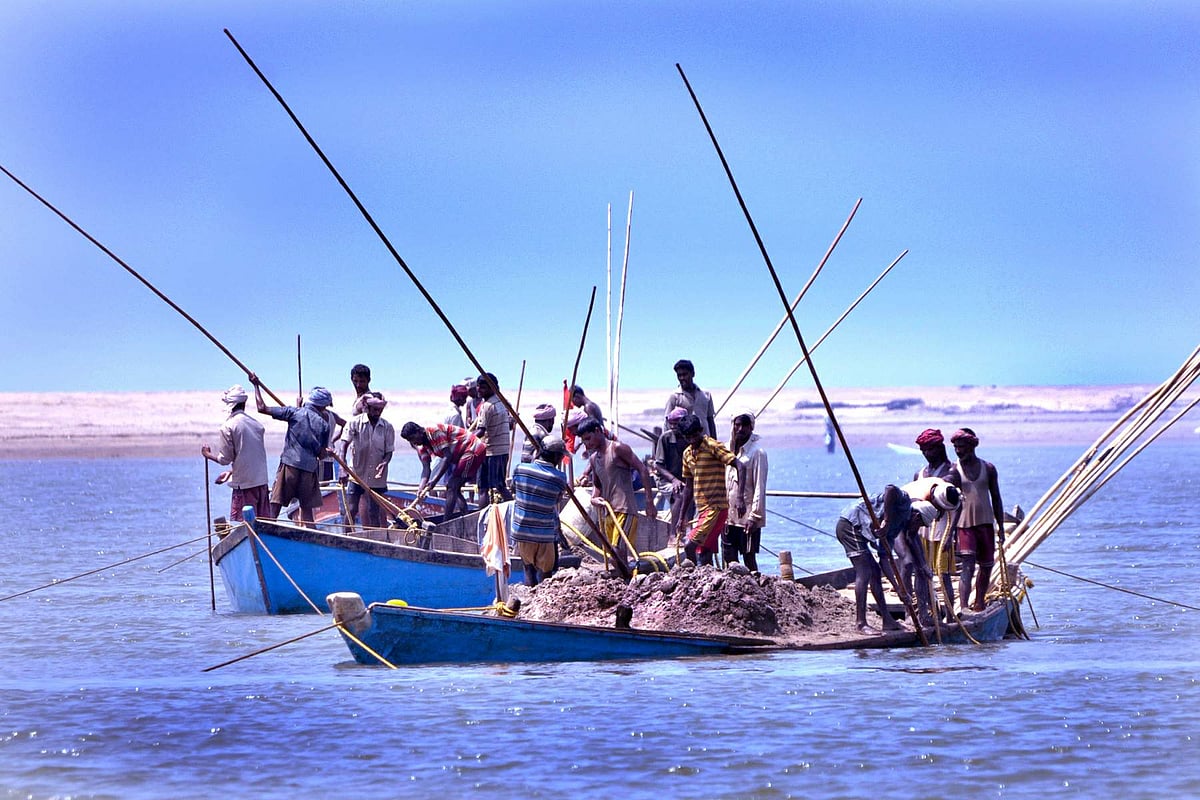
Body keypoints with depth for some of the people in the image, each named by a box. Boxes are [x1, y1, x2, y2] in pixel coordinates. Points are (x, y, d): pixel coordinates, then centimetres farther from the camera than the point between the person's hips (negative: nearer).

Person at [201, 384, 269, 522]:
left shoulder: (228, 426, -10)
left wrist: (208, 455, 12)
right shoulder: (256, 424, 9)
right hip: (262, 482, 6)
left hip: (243, 484, -6)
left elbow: (225, 459, -8)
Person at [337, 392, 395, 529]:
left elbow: (389, 451, 2)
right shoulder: (355, 423, -7)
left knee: (374, 512, 7)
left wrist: (384, 462, -21)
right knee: (351, 510, -4)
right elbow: (344, 444, -13)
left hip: (376, 477, 2)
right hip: (357, 474, -2)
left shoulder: (387, 428, 0)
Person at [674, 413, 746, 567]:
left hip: (716, 507, -8)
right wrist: (682, 517, 21)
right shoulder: (687, 454, 14)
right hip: (702, 509, 8)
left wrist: (740, 498, -25)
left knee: (690, 546, -18)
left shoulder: (713, 446, -9)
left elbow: (740, 466, -16)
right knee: (703, 554, 4)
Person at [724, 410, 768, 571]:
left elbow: (759, 487, -12)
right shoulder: (728, 450, 12)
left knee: (749, 557, -2)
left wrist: (754, 516, -17)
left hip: (748, 517, -7)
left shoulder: (757, 452, -10)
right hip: (730, 515, 7)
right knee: (729, 557, 7)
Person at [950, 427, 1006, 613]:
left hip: (985, 523, 4)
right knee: (968, 566, -17)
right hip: (964, 524, -4)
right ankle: (963, 607, -26)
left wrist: (1001, 528, 7)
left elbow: (996, 499, 11)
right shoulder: (954, 470, -1)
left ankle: (979, 603, 27)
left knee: (986, 567, 10)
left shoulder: (988, 468, 6)